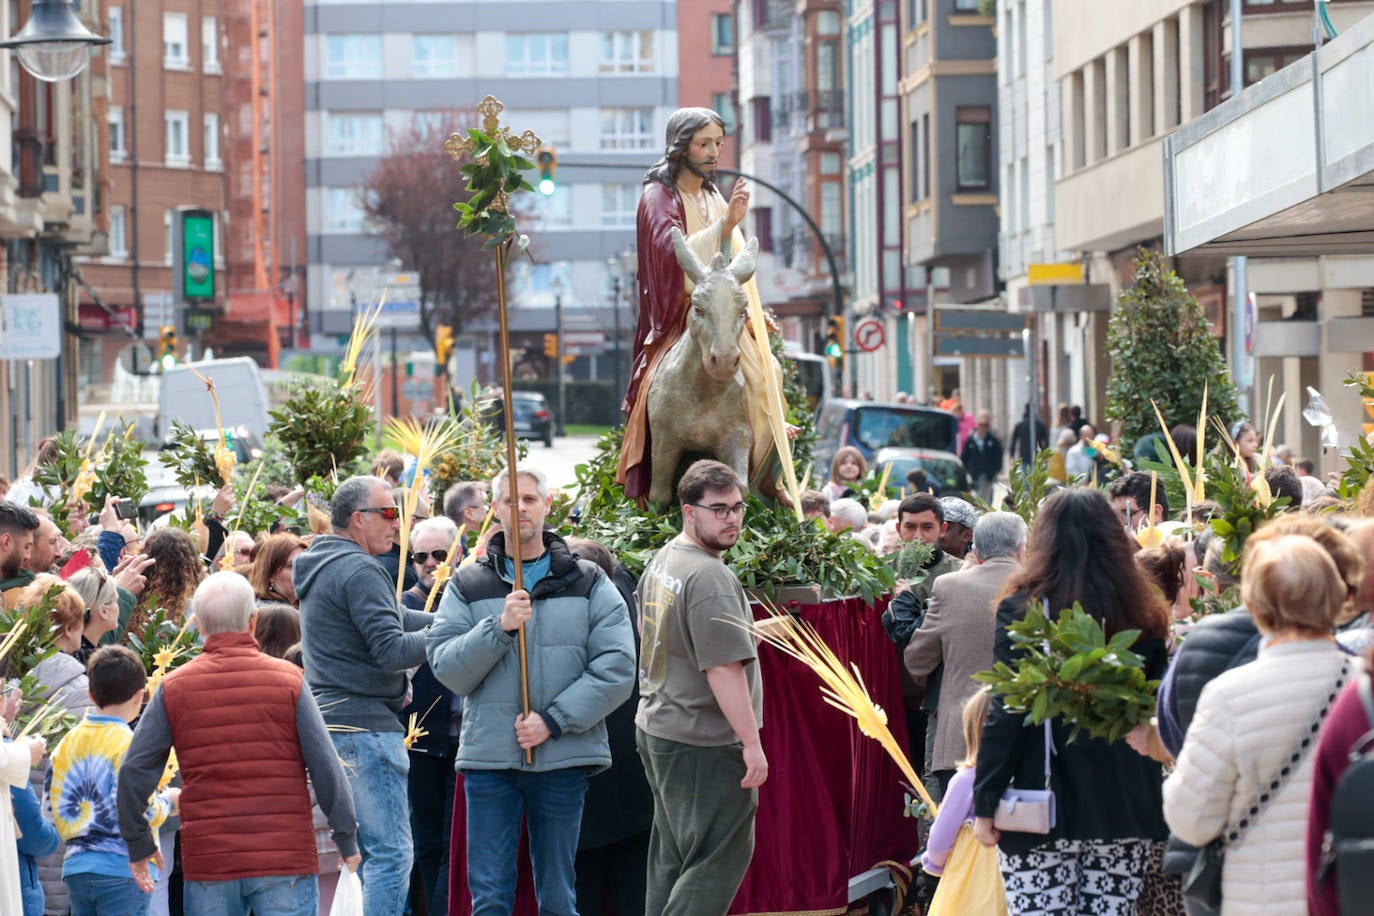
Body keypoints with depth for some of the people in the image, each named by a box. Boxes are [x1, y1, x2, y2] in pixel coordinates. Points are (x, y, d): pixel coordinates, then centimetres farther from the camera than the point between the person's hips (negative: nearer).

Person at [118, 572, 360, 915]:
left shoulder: (173, 688, 2)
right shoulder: (288, 680, -2)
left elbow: (134, 771, 2)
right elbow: (326, 767, -3)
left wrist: (138, 845, 14)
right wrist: (347, 840, 8)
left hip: (207, 860, 1)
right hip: (285, 858, -1)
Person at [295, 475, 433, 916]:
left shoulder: (320, 565, 18)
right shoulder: (359, 570, -14)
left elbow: (386, 617, 24)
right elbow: (390, 650, -20)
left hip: (328, 717, 10)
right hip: (364, 725, -10)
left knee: (373, 850, 16)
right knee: (391, 852, -10)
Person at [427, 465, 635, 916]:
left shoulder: (589, 583, 7)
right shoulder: (467, 586, 8)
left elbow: (617, 667, -2)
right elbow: (447, 670, -1)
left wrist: (554, 721, -11)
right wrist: (499, 628, -16)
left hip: (563, 758, 0)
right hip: (488, 759, 0)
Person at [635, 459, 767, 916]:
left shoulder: (660, 562, 12)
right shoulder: (710, 577, -19)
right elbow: (723, 667, -23)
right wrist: (751, 741, -20)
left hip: (656, 727, 10)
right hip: (705, 742, -10)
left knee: (672, 854, 15)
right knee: (721, 858, -6)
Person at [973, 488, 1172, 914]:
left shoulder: (1022, 610, -5)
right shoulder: (1143, 616, 5)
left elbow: (1005, 716, -8)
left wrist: (985, 804, -4)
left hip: (1046, 811, -3)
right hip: (1128, 812, 3)